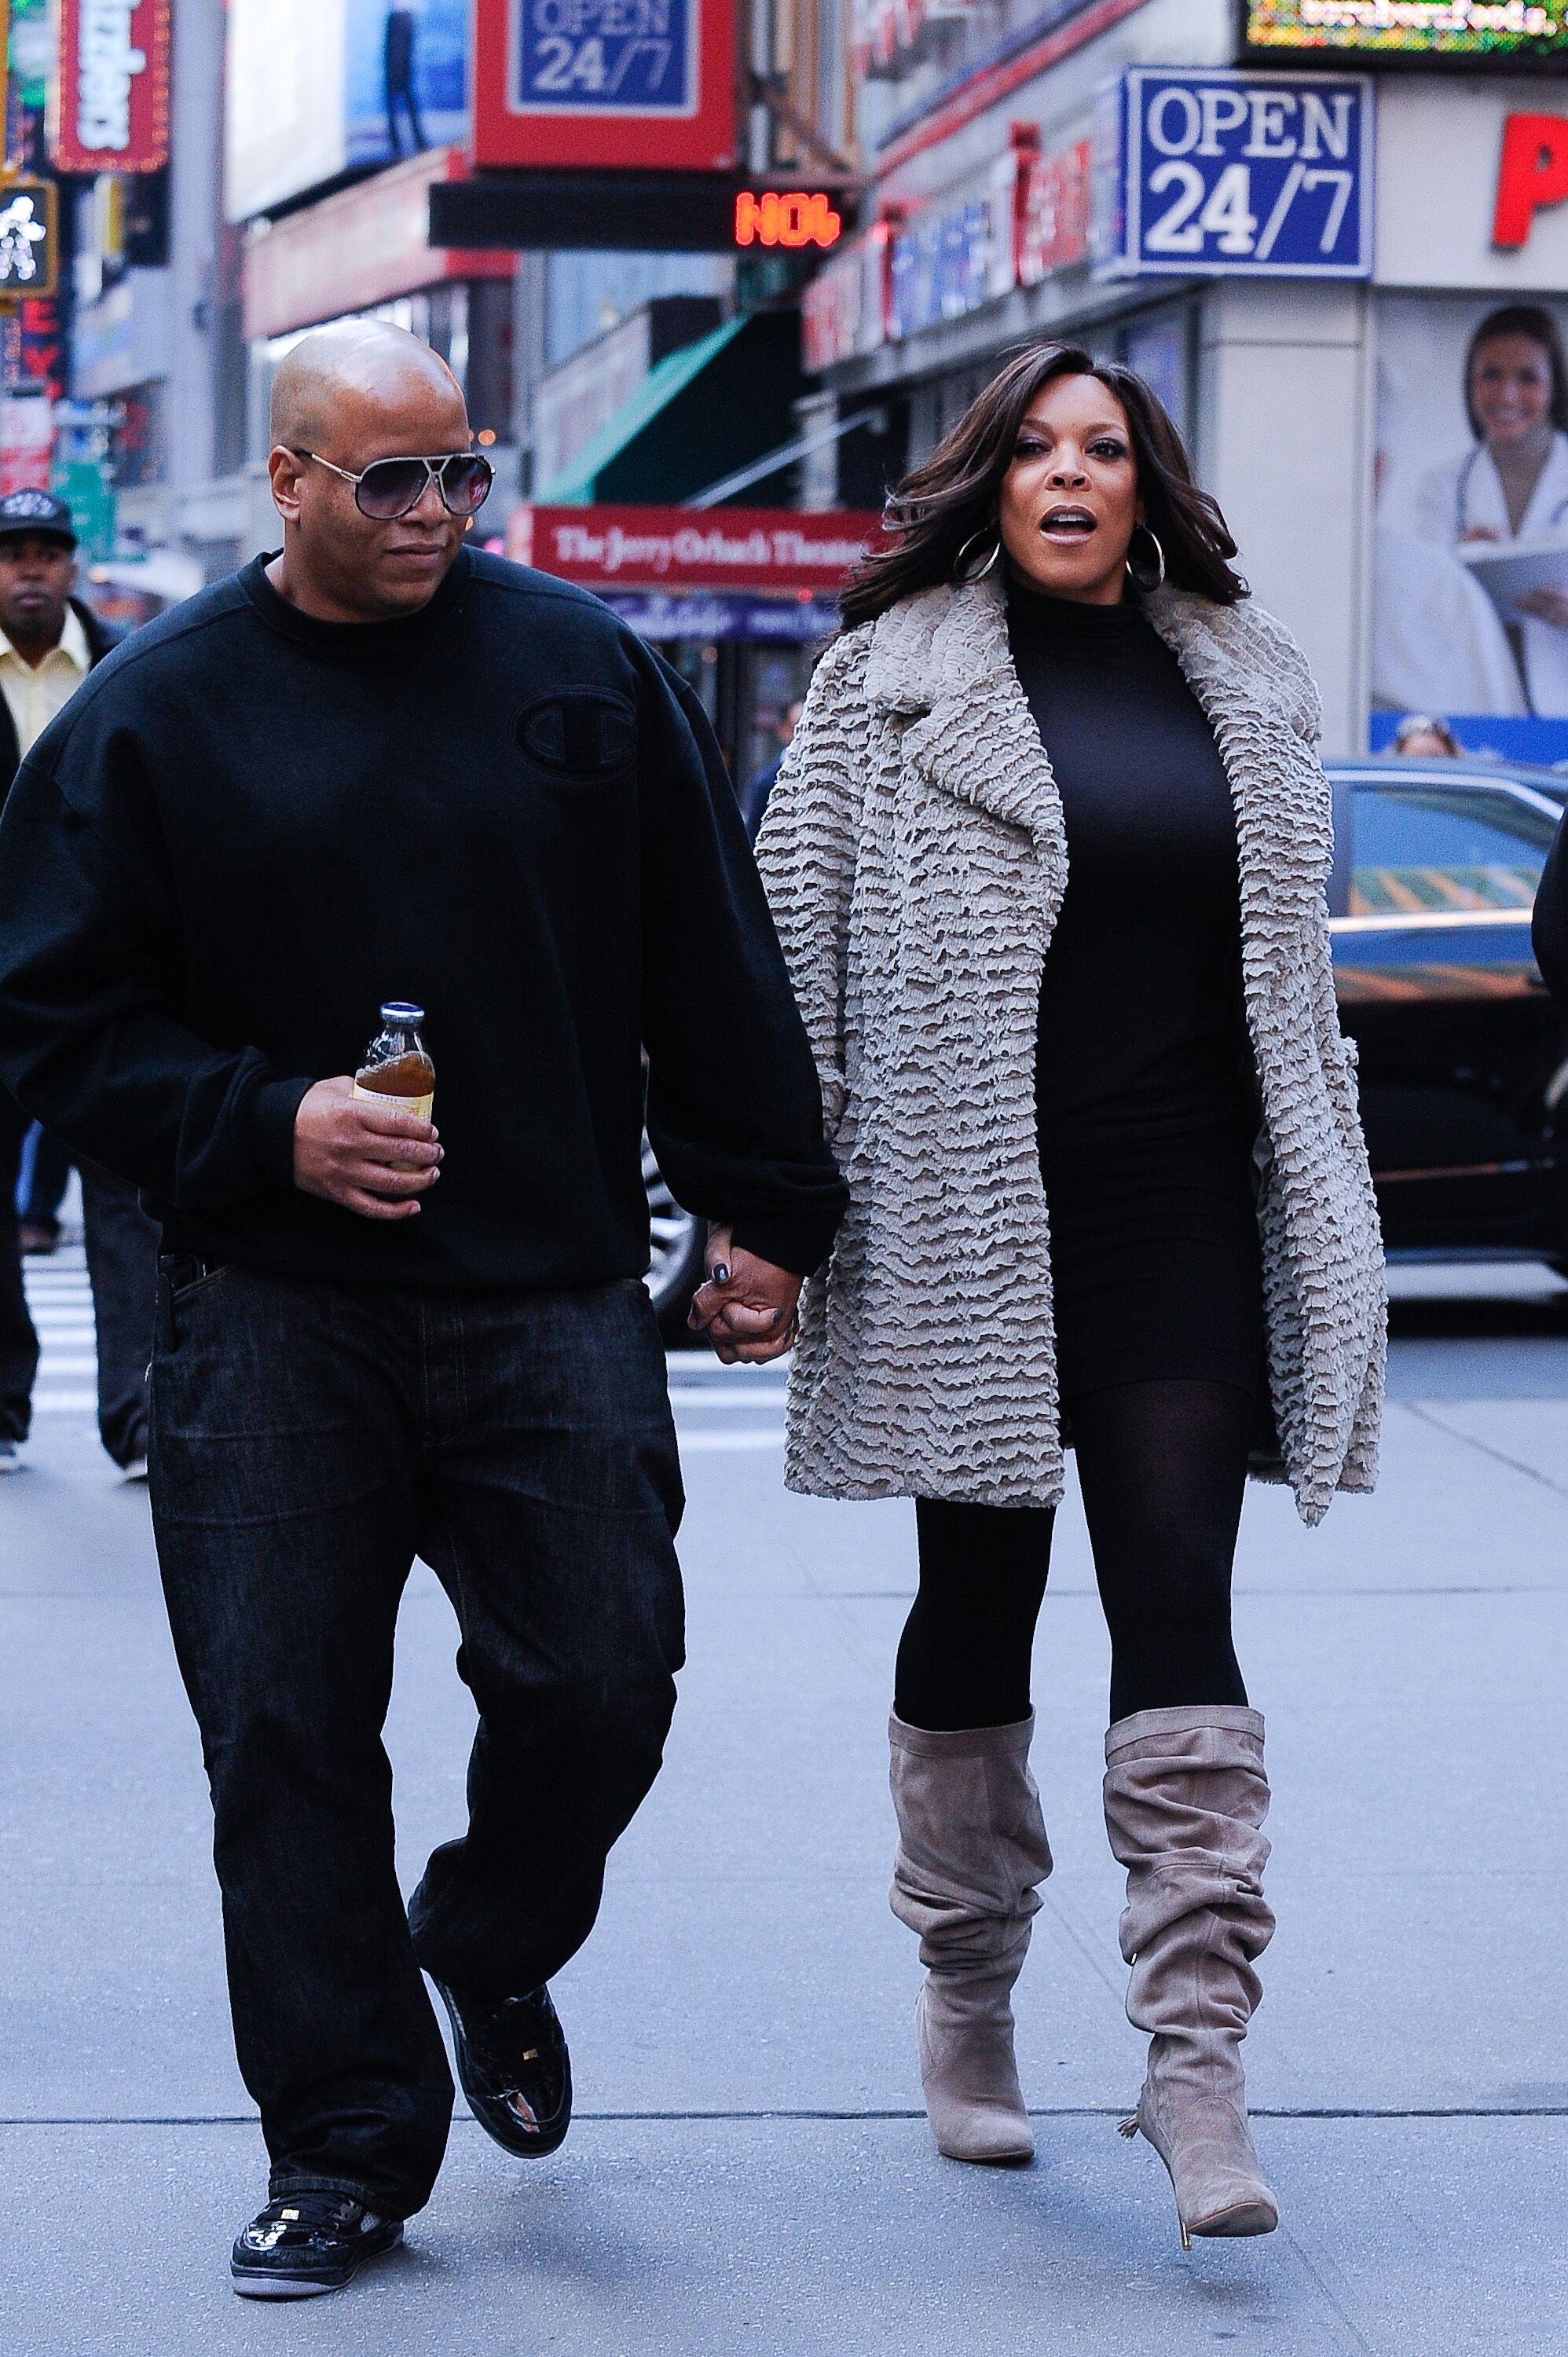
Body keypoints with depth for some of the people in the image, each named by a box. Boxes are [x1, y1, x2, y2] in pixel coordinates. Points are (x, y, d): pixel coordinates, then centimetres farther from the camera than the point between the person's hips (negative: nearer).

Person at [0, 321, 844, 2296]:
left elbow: (714, 969, 10)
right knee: (285, 1738, -1)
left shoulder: (581, 669, 6)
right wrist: (268, 1125, -12)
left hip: (555, 1300, 1)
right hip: (273, 1318, -1)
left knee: (600, 1684, -1)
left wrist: (762, 1216, 7)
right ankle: (345, 2146, 12)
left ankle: (492, 1956, 31)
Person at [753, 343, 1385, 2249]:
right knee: (975, 1611, 8)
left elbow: (1291, 964, 19)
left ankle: (1195, 2049, -10)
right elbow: (792, 943, 0)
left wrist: (1331, 1217, 17)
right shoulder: (893, 676, 1)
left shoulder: (1245, 681, 12)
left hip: (1186, 1219, 2)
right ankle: (966, 2004, 23)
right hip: (966, 1215, -2)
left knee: (1178, 1605, -6)